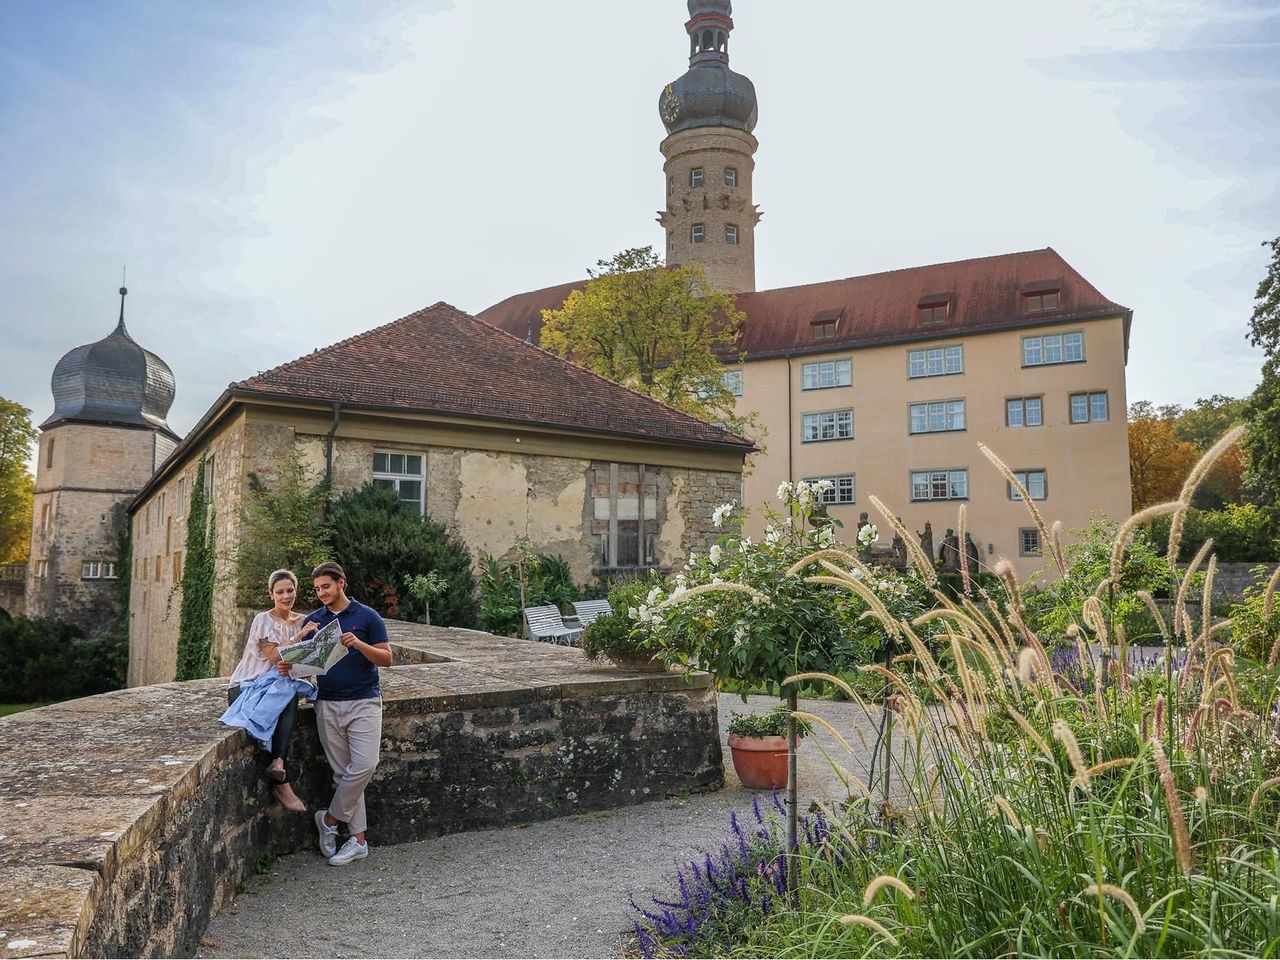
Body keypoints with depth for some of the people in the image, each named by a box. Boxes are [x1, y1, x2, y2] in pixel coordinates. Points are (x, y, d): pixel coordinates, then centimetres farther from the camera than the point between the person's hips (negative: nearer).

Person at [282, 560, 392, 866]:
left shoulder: (367, 616, -1)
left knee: (364, 765, -14)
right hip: (328, 705, 3)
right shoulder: (313, 621, 10)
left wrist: (359, 644, -20)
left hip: (364, 702, -3)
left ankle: (329, 818, 8)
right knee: (343, 772, 4)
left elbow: (387, 658, -3)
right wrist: (289, 667, -11)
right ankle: (358, 839, 10)